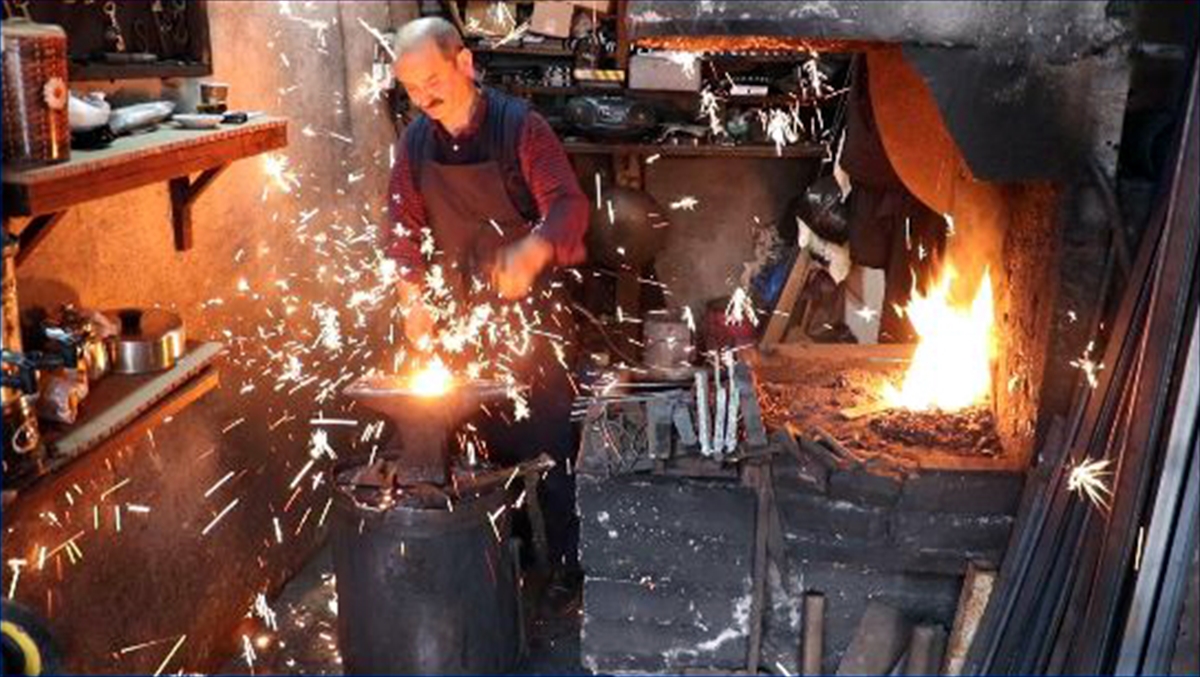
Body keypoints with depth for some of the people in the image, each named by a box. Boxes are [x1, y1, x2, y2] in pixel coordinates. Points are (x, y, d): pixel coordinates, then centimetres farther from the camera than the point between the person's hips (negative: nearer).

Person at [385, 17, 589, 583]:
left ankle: (565, 561, 13)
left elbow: (569, 205, -23)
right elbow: (405, 226, 7)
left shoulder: (520, 126, -14)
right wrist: (412, 296, -4)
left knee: (551, 438, 0)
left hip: (529, 304, -4)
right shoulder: (415, 142, 1)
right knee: (488, 439, 14)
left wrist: (531, 251, -42)